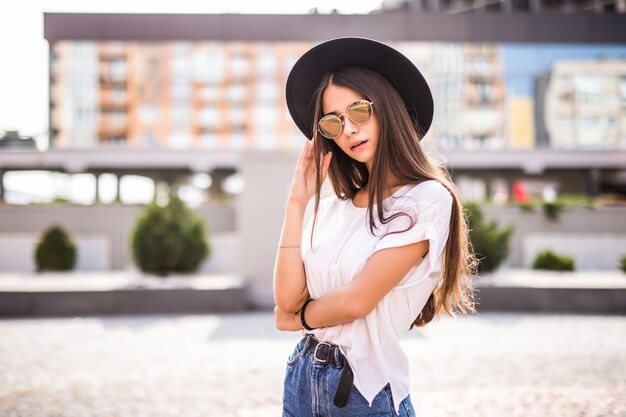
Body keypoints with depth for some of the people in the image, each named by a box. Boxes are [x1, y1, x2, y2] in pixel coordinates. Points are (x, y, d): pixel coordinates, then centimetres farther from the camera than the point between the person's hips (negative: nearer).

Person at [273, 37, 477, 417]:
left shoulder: (427, 199, -13)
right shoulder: (333, 205, 6)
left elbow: (357, 300, -19)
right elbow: (287, 297, -4)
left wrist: (299, 317, 0)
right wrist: (298, 201, -4)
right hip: (302, 377, 6)